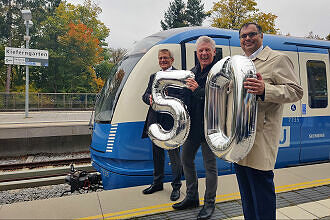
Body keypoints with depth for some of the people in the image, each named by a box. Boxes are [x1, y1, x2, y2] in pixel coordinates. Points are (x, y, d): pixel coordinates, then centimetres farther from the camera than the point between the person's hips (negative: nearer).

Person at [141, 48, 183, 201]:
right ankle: (157, 182, 31)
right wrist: (150, 98, -12)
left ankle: (176, 186, 16)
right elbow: (145, 95, 11)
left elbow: (182, 97, -12)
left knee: (174, 155, 2)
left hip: (171, 121, -6)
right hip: (155, 122, 6)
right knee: (157, 154, 16)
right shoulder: (153, 77, 18)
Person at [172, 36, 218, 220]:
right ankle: (192, 197, 34)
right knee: (186, 159, 16)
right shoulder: (193, 72, 13)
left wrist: (198, 90, -25)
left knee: (210, 165, 5)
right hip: (192, 124, 8)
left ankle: (210, 203, 24)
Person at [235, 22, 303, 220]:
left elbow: (296, 92, -11)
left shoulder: (278, 59, -2)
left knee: (261, 187, -3)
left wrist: (265, 90, -27)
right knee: (246, 191, 16)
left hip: (261, 136, -7)